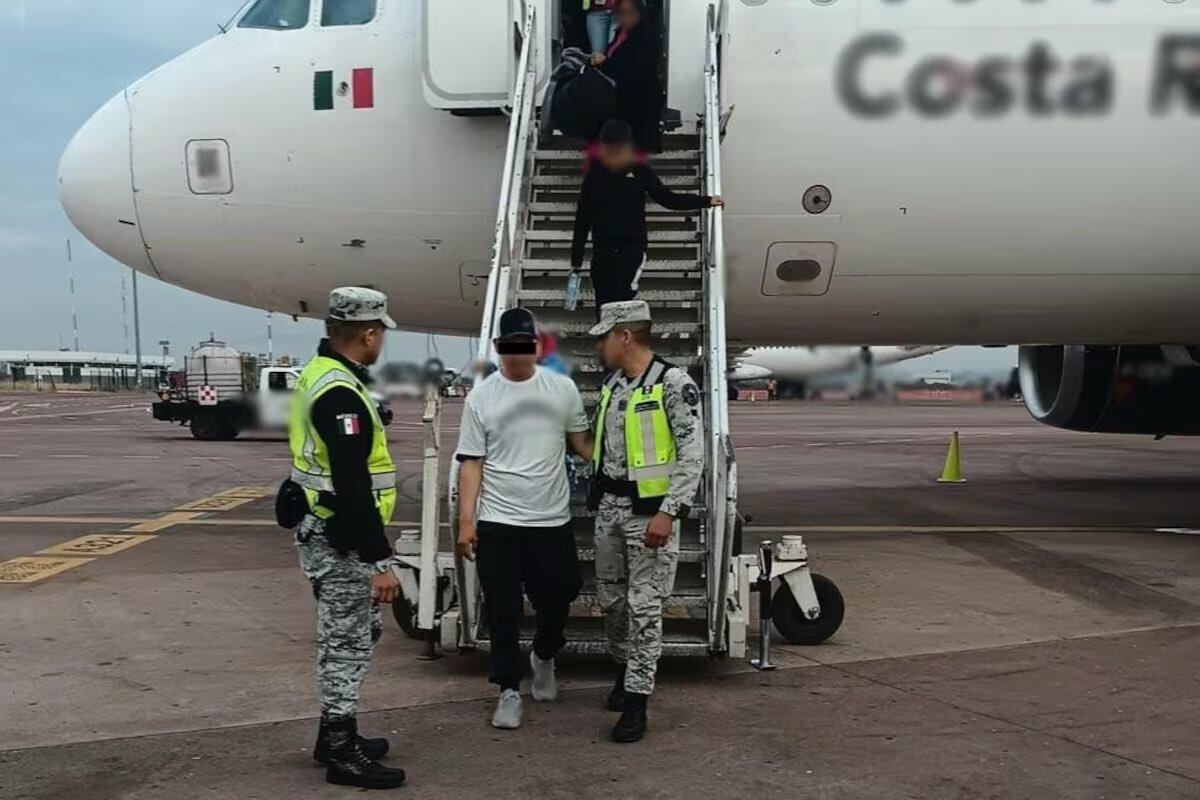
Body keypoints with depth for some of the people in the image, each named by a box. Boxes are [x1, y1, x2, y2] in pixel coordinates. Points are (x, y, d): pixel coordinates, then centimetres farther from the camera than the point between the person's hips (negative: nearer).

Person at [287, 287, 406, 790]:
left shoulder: (318, 376, 11)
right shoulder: (339, 394, -22)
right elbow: (353, 488, -26)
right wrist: (379, 561, -24)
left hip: (324, 532, 10)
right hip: (342, 543, -10)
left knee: (357, 633, 20)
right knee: (347, 643, 0)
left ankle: (335, 737, 30)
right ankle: (342, 754, 11)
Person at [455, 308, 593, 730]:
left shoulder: (562, 388, 2)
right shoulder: (481, 397, -1)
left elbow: (582, 440, 11)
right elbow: (471, 463, -1)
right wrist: (466, 521, -7)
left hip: (552, 521, 1)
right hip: (497, 524, -1)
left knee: (557, 601, 11)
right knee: (503, 611, 3)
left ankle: (543, 657, 41)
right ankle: (509, 691, 16)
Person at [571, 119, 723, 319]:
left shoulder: (640, 171, 1)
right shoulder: (594, 174, 4)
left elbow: (667, 198, 10)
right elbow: (582, 218, 7)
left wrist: (706, 201, 4)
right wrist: (576, 259, 6)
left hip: (632, 248, -2)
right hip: (602, 250, 2)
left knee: (620, 302, -17)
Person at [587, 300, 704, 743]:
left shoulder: (674, 383, -14)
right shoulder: (612, 383, 10)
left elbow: (693, 455, -16)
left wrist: (668, 512, -21)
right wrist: (597, 499, 17)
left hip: (650, 511, -7)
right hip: (609, 507, 7)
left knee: (644, 606, -3)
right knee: (611, 598, 15)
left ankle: (636, 701, 3)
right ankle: (626, 668, 36)